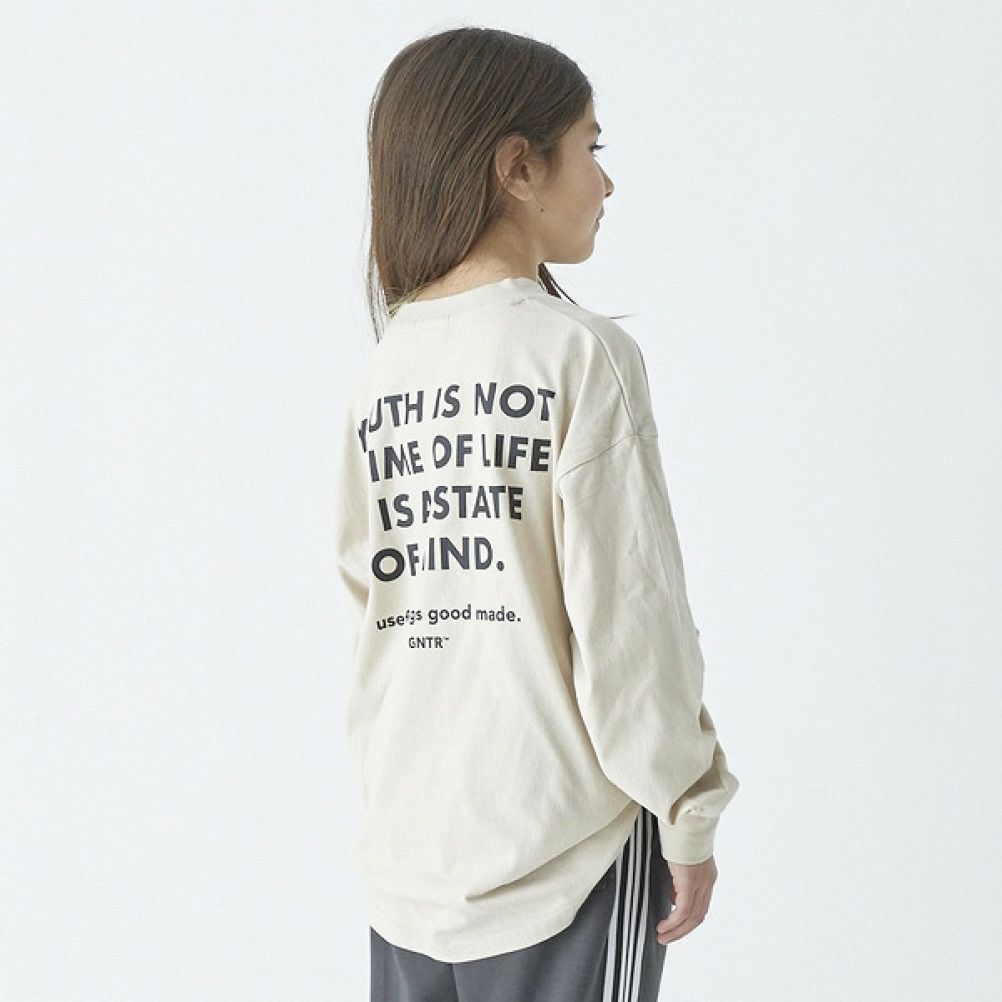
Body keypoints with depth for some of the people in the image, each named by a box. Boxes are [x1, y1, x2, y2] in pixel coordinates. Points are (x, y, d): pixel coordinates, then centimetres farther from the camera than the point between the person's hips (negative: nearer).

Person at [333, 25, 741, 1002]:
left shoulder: (378, 378, 5)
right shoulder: (579, 354, -10)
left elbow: (367, 610, 9)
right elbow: (627, 616, -12)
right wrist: (688, 814, -2)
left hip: (408, 857, 5)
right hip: (562, 857, -5)